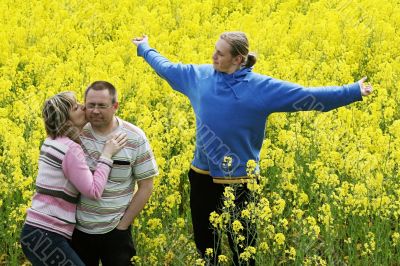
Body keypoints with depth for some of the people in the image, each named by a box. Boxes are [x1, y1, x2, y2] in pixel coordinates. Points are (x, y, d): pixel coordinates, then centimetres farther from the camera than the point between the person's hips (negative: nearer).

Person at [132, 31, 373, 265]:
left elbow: (307, 96, -11)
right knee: (204, 243, 15)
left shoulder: (261, 87, -11)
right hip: (202, 177, 4)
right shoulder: (199, 75, 2)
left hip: (238, 181, -4)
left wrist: (353, 91, -14)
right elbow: (166, 67, 21)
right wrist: (145, 49, 34)